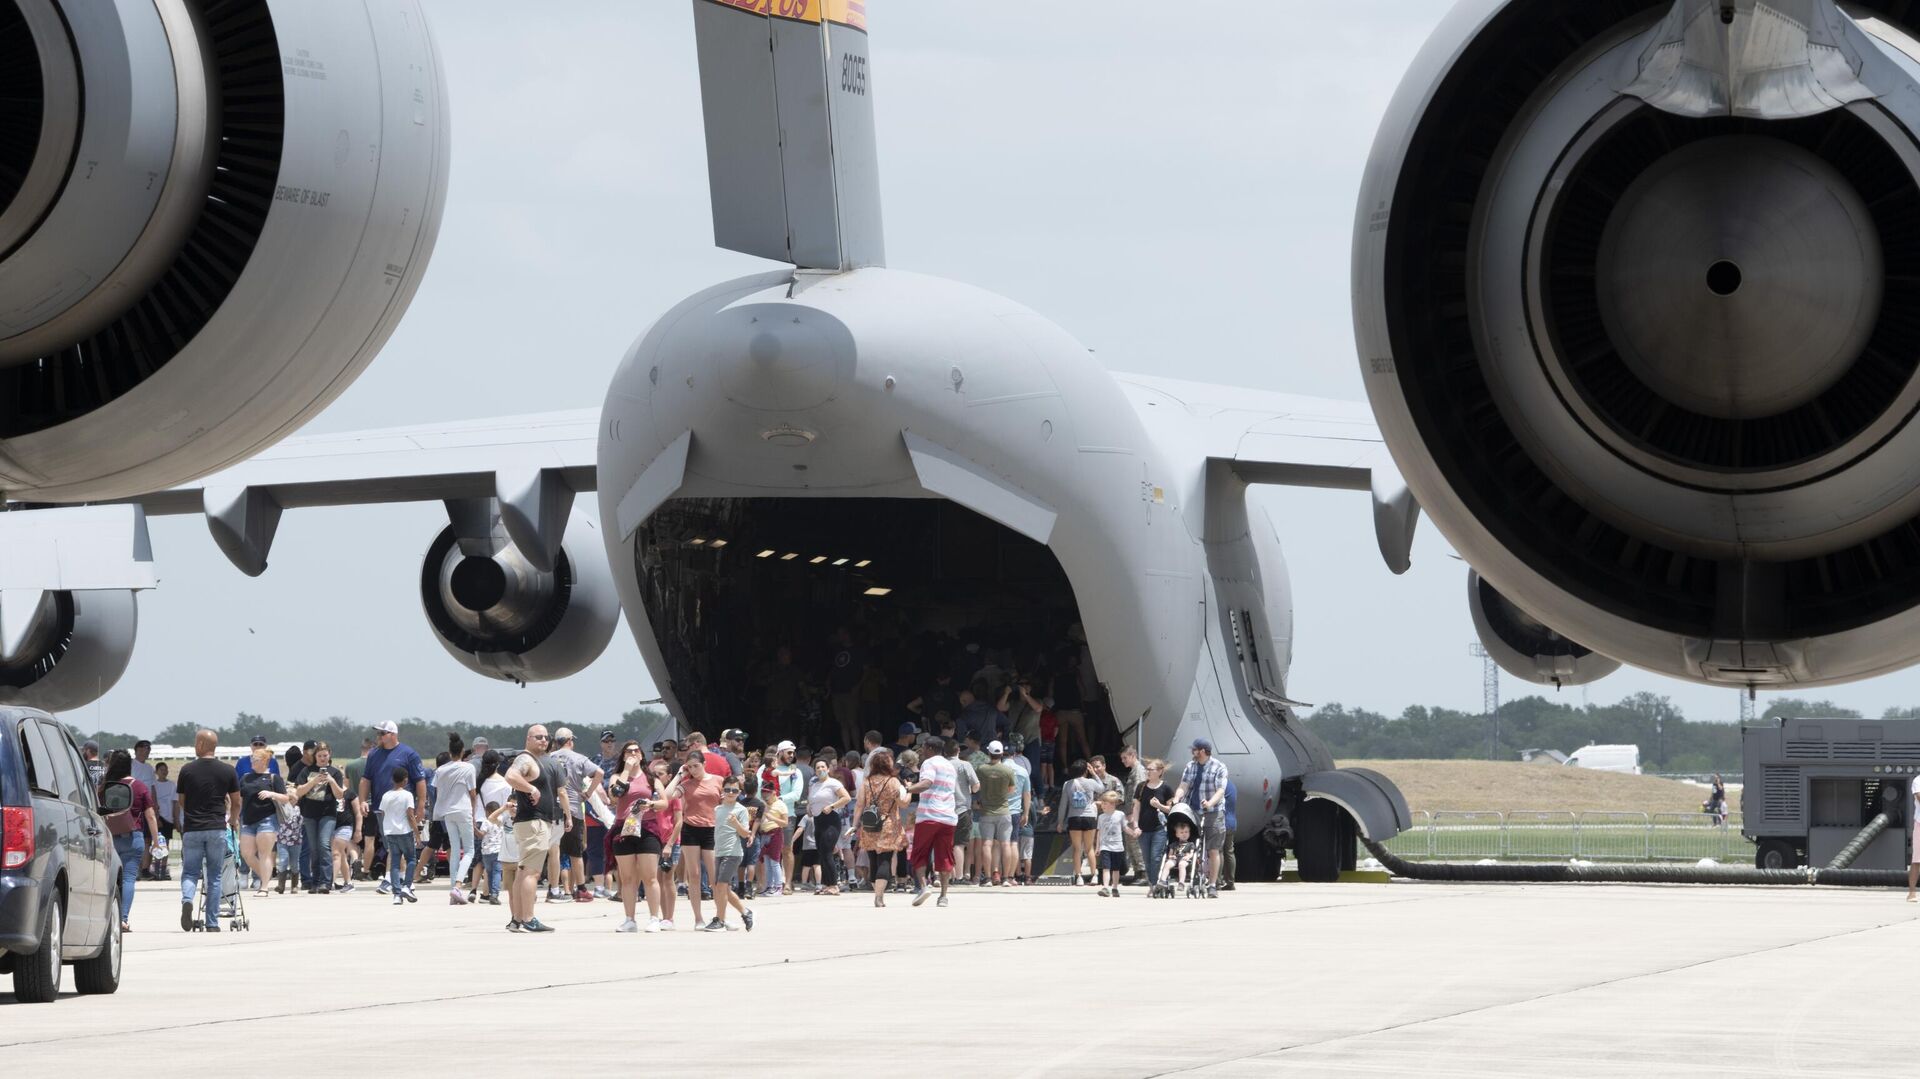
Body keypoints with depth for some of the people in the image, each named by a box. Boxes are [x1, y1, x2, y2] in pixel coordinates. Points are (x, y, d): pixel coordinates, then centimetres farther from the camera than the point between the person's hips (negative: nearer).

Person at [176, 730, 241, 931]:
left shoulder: (187, 770, 0)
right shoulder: (227, 771, 1)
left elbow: (182, 801, 11)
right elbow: (236, 802, 8)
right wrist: (233, 820, 28)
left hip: (192, 829, 0)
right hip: (217, 828, 0)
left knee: (189, 873, 8)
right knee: (214, 877, 8)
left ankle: (187, 900, -24)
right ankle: (212, 923, 7)